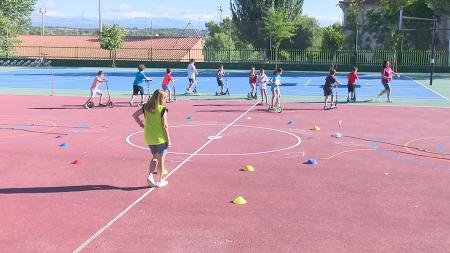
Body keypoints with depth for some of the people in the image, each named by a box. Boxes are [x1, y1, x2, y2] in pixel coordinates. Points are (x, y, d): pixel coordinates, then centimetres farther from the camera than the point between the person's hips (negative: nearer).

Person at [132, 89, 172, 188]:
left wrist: (141, 124, 10)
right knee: (161, 159, 9)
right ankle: (160, 181, 16)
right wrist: (168, 139, -8)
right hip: (160, 138, -5)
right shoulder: (163, 110, -15)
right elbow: (165, 126, -15)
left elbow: (135, 115, 4)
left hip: (149, 138, 5)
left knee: (155, 157, 22)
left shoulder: (146, 107, 0)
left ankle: (150, 176, 6)